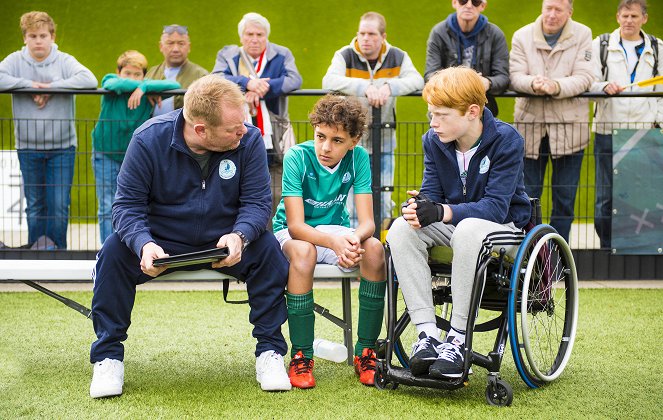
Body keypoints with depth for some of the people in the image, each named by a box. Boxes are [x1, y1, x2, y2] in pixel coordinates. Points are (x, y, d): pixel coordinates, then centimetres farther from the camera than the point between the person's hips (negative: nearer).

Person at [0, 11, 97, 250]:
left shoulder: (64, 61, -2)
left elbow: (89, 80, -18)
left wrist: (52, 87, -19)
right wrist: (29, 85, -17)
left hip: (62, 146, -1)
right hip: (28, 147, 1)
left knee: (59, 207, 0)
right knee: (34, 207, 9)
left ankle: (58, 251, 11)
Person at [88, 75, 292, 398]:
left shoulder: (249, 139, -14)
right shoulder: (148, 139, -17)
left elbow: (257, 201, -12)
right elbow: (128, 204, -15)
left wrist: (239, 236, -34)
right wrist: (143, 244, -36)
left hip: (223, 244, 1)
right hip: (161, 242, -1)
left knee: (268, 249, -27)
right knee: (114, 252, -27)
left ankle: (270, 351, -12)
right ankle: (108, 356, -11)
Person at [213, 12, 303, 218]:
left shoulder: (281, 55, 10)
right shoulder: (227, 55, 11)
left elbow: (294, 80, -8)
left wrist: (260, 89, -21)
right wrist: (247, 83, -24)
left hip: (272, 143, 0)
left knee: (276, 200, -2)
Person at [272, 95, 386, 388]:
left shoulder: (358, 158, -12)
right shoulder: (297, 157, -21)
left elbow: (367, 221, -16)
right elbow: (296, 225, -27)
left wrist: (355, 238, -41)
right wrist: (334, 241, -46)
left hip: (336, 230, 3)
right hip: (292, 232, -3)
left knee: (375, 250, -28)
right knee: (304, 251, -39)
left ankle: (365, 352, -18)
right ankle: (301, 357, -29)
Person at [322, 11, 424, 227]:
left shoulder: (397, 57, 0)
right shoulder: (345, 56, -6)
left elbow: (416, 80, -15)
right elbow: (329, 81, -23)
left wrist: (389, 85, -33)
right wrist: (364, 86, -36)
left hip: (384, 140, 2)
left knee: (383, 201, 8)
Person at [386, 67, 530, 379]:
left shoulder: (506, 140, -18)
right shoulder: (433, 140, -1)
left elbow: (496, 207, -24)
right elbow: (431, 193, -1)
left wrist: (442, 212, -38)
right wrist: (417, 207, -28)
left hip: (503, 226, -5)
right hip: (452, 225, 5)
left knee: (468, 229, -40)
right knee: (401, 229, -24)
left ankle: (457, 340, -33)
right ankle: (427, 334, -30)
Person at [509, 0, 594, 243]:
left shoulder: (582, 35, 1)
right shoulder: (522, 36, 4)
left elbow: (584, 77, -9)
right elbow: (515, 76, -5)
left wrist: (557, 86, -27)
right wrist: (533, 84, -27)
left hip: (569, 126, -1)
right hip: (530, 124, 1)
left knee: (565, 196, 6)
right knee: (528, 194, 5)